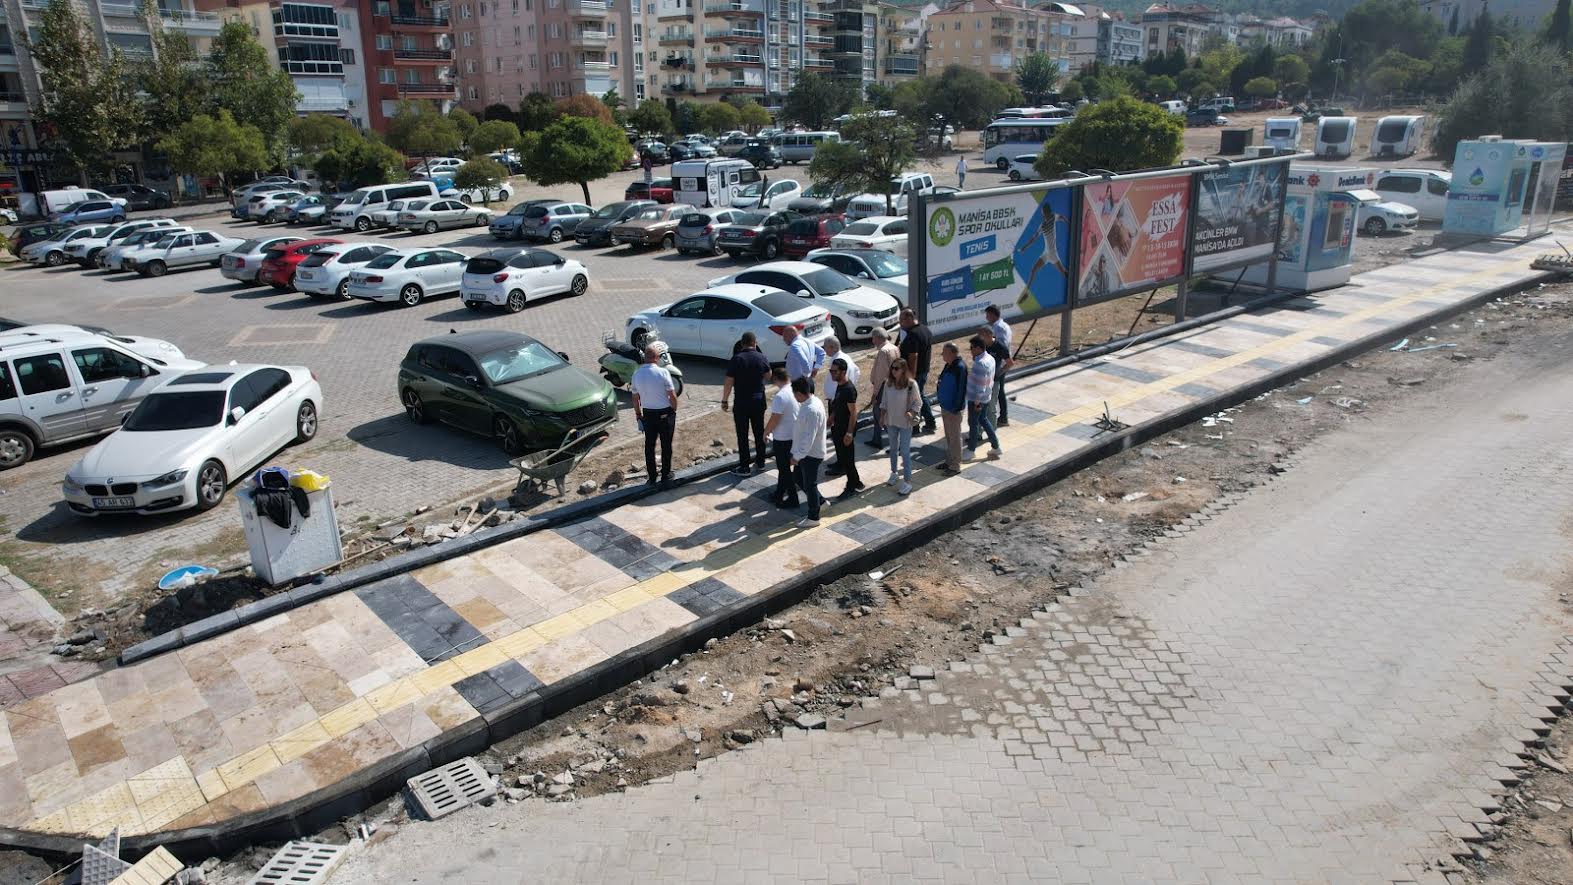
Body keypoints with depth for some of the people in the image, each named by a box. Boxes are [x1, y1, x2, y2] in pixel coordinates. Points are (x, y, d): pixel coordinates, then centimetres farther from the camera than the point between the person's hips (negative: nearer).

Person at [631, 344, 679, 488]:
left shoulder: (637, 374, -4)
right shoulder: (662, 373, -18)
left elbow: (635, 397, 5)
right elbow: (672, 395, -14)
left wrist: (638, 414, 18)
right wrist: (674, 410, 2)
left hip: (648, 414, 4)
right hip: (665, 414, -3)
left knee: (649, 445, 15)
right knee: (666, 446, 9)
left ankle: (651, 477, 22)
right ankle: (665, 478, 16)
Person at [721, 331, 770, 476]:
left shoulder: (736, 359, -14)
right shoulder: (762, 358, -3)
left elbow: (729, 382, -13)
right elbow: (768, 375, 15)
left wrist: (724, 400, -3)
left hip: (742, 403, -4)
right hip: (759, 401, 4)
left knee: (742, 435, 3)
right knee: (759, 432, 17)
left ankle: (744, 467, 7)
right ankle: (760, 462, 27)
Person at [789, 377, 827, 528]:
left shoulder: (812, 410, -29)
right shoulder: (810, 402, 3)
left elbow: (808, 437, -29)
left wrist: (797, 456, -22)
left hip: (811, 454, -10)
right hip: (805, 451, 10)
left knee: (809, 484, 5)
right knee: (800, 479, 22)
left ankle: (813, 518, 19)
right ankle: (818, 501, 38)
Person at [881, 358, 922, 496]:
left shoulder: (911, 384, -16)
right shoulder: (888, 383, -3)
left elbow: (918, 402, -8)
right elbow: (884, 402, 7)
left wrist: (912, 413, -22)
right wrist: (883, 416, 3)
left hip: (905, 423, -5)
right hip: (891, 422, 5)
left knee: (905, 452, -3)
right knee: (893, 448, 20)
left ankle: (907, 482, 3)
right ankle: (894, 473, 39)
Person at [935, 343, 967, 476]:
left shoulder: (959, 367, -23)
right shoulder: (948, 365, 5)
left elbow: (961, 389, -24)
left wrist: (956, 409, -22)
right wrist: (939, 384, 4)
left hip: (954, 409, -9)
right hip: (945, 406, 9)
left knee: (954, 437, 2)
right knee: (948, 436, 20)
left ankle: (955, 466, 12)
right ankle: (949, 461, 33)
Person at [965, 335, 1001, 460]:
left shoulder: (980, 363, -28)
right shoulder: (990, 358, 3)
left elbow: (979, 385, -26)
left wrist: (977, 402, -20)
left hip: (976, 399, -9)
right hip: (986, 397, 9)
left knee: (973, 423, 6)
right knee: (983, 420, 22)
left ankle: (970, 450, 20)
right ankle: (995, 447, 26)